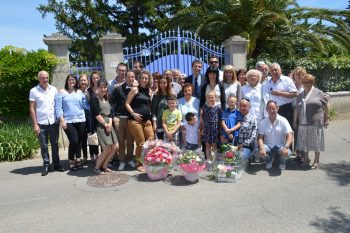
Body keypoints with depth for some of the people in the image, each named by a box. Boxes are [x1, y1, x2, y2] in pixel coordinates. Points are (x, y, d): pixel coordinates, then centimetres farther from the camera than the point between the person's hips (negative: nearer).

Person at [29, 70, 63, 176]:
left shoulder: (54, 89, 4)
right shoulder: (34, 91, -1)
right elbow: (32, 108, -1)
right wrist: (35, 124, -6)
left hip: (53, 122, 2)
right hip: (41, 123, -1)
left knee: (55, 145, 10)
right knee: (44, 146, 5)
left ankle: (56, 164, 20)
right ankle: (46, 165, 16)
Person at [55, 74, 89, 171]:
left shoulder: (79, 92, 11)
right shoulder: (62, 92, 3)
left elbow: (86, 104, 4)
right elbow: (58, 107, -2)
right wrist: (62, 120, -10)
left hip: (80, 120, 3)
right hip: (68, 121, -3)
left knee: (79, 141, 8)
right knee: (74, 141, -10)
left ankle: (78, 159, 24)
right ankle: (71, 161, 9)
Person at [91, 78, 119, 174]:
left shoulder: (106, 99, 17)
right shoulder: (94, 98, -4)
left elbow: (111, 113, 11)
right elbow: (96, 114, -12)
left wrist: (110, 124, -5)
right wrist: (105, 124, -11)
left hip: (109, 125, 7)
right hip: (100, 125, -7)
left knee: (115, 147, 4)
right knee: (107, 149, -10)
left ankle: (104, 166, 20)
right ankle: (97, 168, 9)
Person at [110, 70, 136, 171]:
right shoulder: (118, 89, 1)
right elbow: (111, 102, -1)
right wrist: (114, 116, -8)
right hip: (119, 118, -1)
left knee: (130, 141, 8)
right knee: (121, 141, 5)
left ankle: (129, 159, 25)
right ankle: (122, 161, 18)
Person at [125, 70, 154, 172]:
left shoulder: (149, 91, 13)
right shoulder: (135, 89, -1)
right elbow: (127, 103, -3)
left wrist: (150, 118, 9)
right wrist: (133, 113, -16)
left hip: (146, 120, 5)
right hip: (135, 120, -5)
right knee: (141, 143, -1)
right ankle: (138, 164, 18)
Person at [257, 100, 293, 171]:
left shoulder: (283, 121, -5)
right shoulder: (263, 122, -1)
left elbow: (290, 135, -14)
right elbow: (260, 137, -7)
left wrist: (286, 147, -34)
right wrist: (261, 148, -28)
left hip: (280, 146, -1)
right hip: (268, 146, 1)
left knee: (287, 153, -34)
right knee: (260, 152, -31)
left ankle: (282, 161, 8)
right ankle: (269, 160, 10)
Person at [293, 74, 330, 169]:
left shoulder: (318, 93, -2)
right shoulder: (300, 95, 12)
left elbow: (327, 105, 0)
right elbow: (297, 109, 15)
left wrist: (326, 118, -1)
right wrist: (295, 120, 15)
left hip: (316, 123, -4)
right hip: (303, 123, 4)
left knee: (316, 142, 4)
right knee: (304, 142, 11)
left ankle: (316, 161, 18)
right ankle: (306, 159, 27)